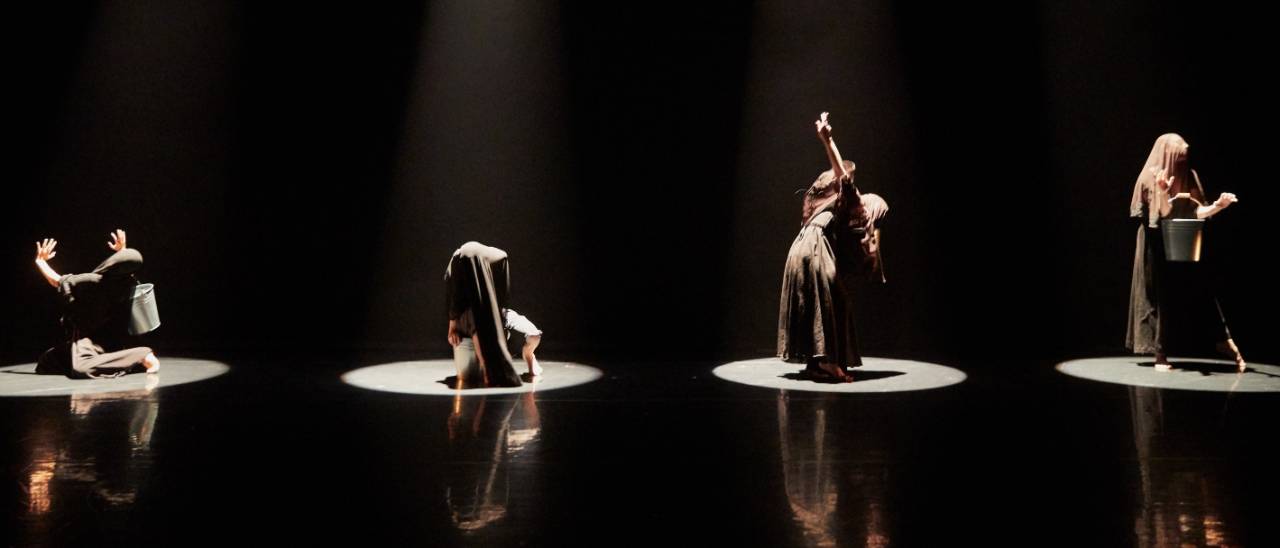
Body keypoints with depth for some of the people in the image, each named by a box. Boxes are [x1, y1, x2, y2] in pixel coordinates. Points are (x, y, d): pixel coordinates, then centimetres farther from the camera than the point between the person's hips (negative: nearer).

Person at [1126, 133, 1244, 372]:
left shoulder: (1189, 177, 4)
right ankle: (1160, 354, 5)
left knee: (1199, 293, 0)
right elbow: (1147, 216, -10)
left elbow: (1195, 212, 1)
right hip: (1157, 248, -3)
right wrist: (1163, 194, -23)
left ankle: (1225, 342, 2)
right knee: (1161, 298, 0)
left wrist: (1218, 205, -15)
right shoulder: (1150, 178, -7)